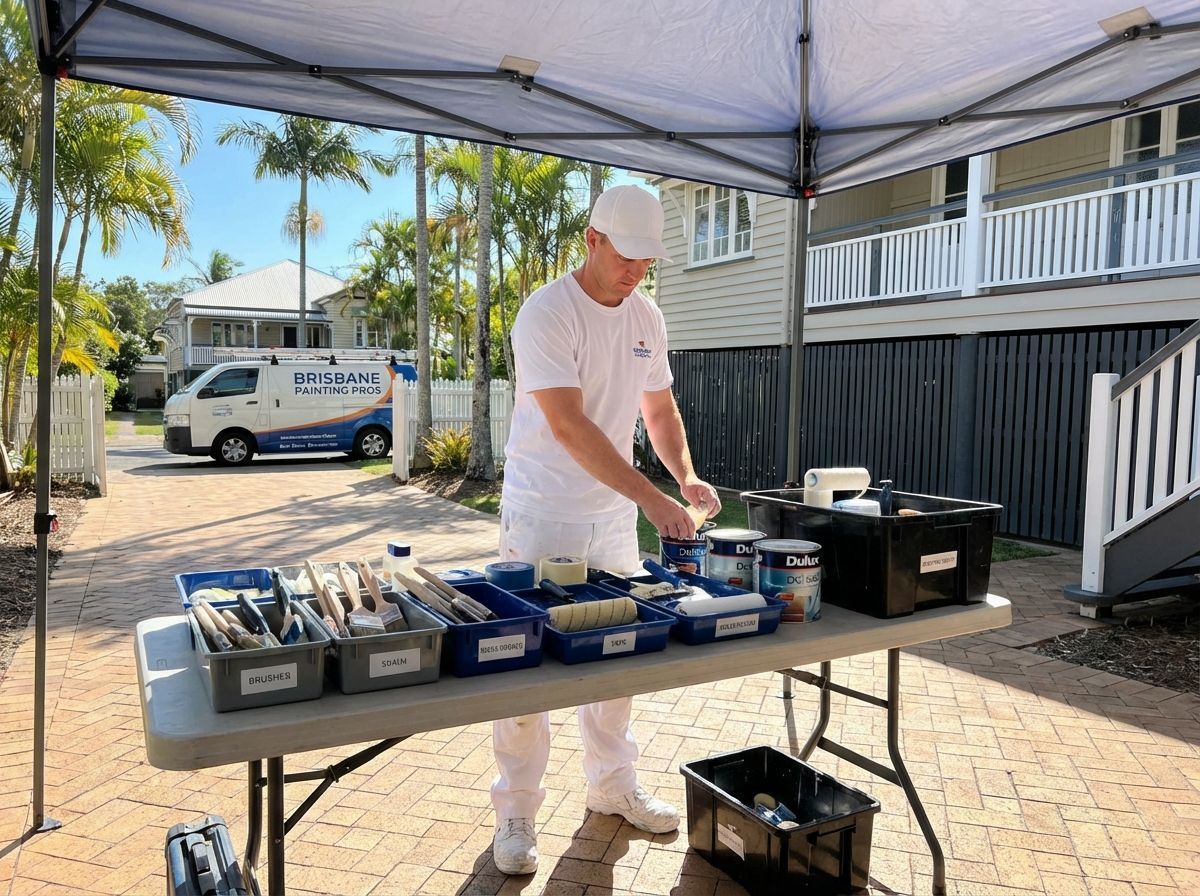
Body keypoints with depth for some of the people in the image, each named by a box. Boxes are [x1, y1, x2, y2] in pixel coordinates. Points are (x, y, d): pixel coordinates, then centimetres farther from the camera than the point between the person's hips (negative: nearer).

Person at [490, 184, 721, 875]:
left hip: (615, 516, 6)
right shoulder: (546, 313, -16)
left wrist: (687, 475, -4)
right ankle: (516, 812, 19)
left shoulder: (648, 318, 6)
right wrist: (653, 496, -30)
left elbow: (660, 407, 14)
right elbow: (569, 426, -26)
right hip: (542, 516, -6)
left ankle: (613, 785, 34)